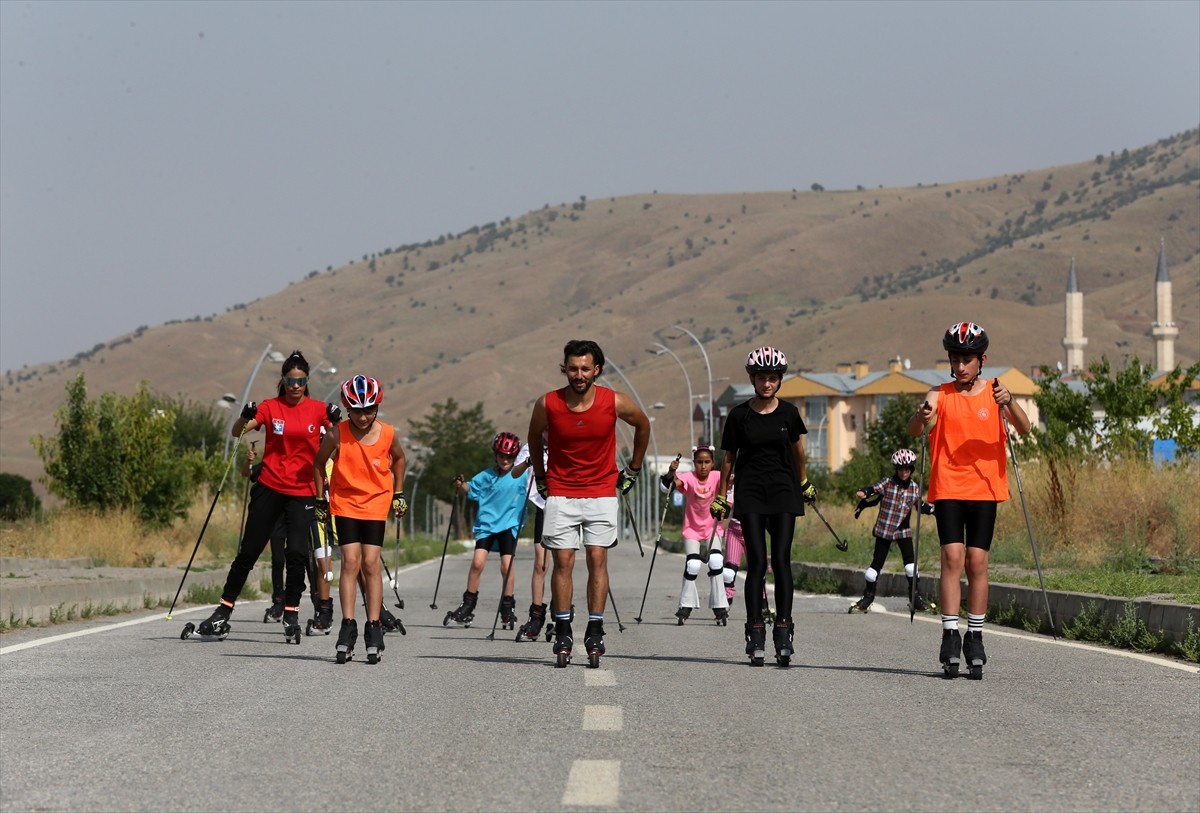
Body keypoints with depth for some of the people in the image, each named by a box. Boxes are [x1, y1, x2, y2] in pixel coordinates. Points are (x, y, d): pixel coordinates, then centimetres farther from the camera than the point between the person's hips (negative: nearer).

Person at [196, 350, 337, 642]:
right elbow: (237, 432, -7)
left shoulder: (318, 410, 3)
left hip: (302, 492, 0)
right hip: (269, 487, 0)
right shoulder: (270, 407, 1)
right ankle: (224, 611, 11)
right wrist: (245, 417, -28)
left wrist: (336, 422, -21)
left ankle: (291, 615, 1)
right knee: (249, 551, 3)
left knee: (296, 552, -12)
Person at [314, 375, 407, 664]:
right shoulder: (338, 434, -13)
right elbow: (319, 463, 3)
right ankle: (348, 628, -8)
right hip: (344, 502, 0)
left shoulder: (388, 434, -10)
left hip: (376, 503, 0)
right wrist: (320, 499, 5)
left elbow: (398, 458, 12)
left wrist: (398, 493, 12)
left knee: (370, 563, -6)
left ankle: (374, 629, -2)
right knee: (350, 561, -9)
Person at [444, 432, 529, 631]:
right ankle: (468, 606, 3)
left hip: (509, 525, -1)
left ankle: (508, 608, 8)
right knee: (477, 562, -9)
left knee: (507, 565, -7)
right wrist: (461, 485, -10)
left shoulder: (521, 475, -1)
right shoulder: (487, 476, 4)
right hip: (486, 523, 1)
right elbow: (471, 489, 11)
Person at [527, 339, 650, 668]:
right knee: (562, 561, -4)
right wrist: (540, 477, 16)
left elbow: (643, 425, 10)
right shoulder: (547, 404, -11)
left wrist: (632, 470, 14)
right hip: (560, 492, 0)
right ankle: (562, 633, 2)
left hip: (602, 491, 0)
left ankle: (595, 633, -1)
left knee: (597, 560, -5)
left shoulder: (615, 403, -12)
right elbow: (534, 437, 11)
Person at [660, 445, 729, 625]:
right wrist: (671, 473, -48)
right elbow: (666, 487, -29)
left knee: (716, 562, -16)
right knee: (692, 564, -15)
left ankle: (720, 606, -5)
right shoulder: (689, 478, -15)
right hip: (692, 529, -1)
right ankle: (686, 606, 3)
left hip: (712, 527, 1)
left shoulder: (716, 477, -10)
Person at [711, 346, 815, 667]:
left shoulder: (788, 412, 5)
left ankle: (783, 631, -6)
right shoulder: (739, 415, 1)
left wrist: (804, 483, 30)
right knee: (757, 562, -7)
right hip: (750, 492, -1)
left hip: (783, 490, 1)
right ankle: (755, 635, -6)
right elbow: (729, 457, 10)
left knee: (781, 559, -7)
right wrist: (721, 496, 12)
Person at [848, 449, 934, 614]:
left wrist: (932, 510, 3)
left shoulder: (915, 487, 2)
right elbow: (874, 489, -23)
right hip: (884, 529, -2)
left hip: (903, 531, 2)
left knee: (910, 562, -8)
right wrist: (863, 493, -43)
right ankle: (868, 596, 14)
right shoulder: (887, 483, -8)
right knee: (877, 562, 2)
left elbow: (919, 505, 16)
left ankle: (916, 596, 4)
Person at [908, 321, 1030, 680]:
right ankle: (950, 637, -10)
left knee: (977, 560, -2)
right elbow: (913, 430, -12)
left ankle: (975, 637, 7)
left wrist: (1009, 403, -30)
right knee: (952, 557, -11)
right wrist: (921, 417, -35)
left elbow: (1024, 428, -10)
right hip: (948, 488, 0)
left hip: (985, 488, 1)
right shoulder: (940, 395, 3)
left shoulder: (994, 393, 4)